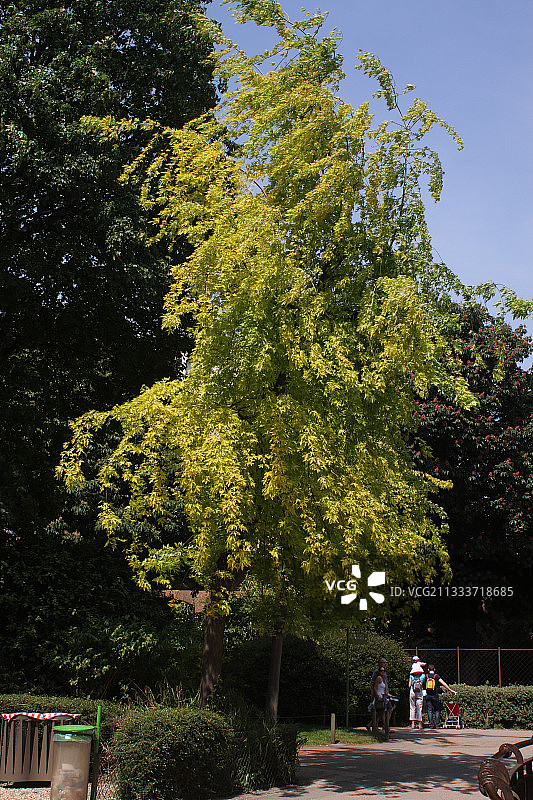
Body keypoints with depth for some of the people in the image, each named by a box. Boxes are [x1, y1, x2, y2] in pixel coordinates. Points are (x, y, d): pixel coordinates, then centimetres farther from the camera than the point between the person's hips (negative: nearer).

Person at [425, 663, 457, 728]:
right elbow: (444, 684, -5)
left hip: (428, 696, 1)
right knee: (437, 710, 9)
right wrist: (451, 690, 0)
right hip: (435, 696, -1)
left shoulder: (426, 676, 4)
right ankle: (437, 724, 1)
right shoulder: (436, 676, -2)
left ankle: (431, 724, -1)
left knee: (429, 710, 4)